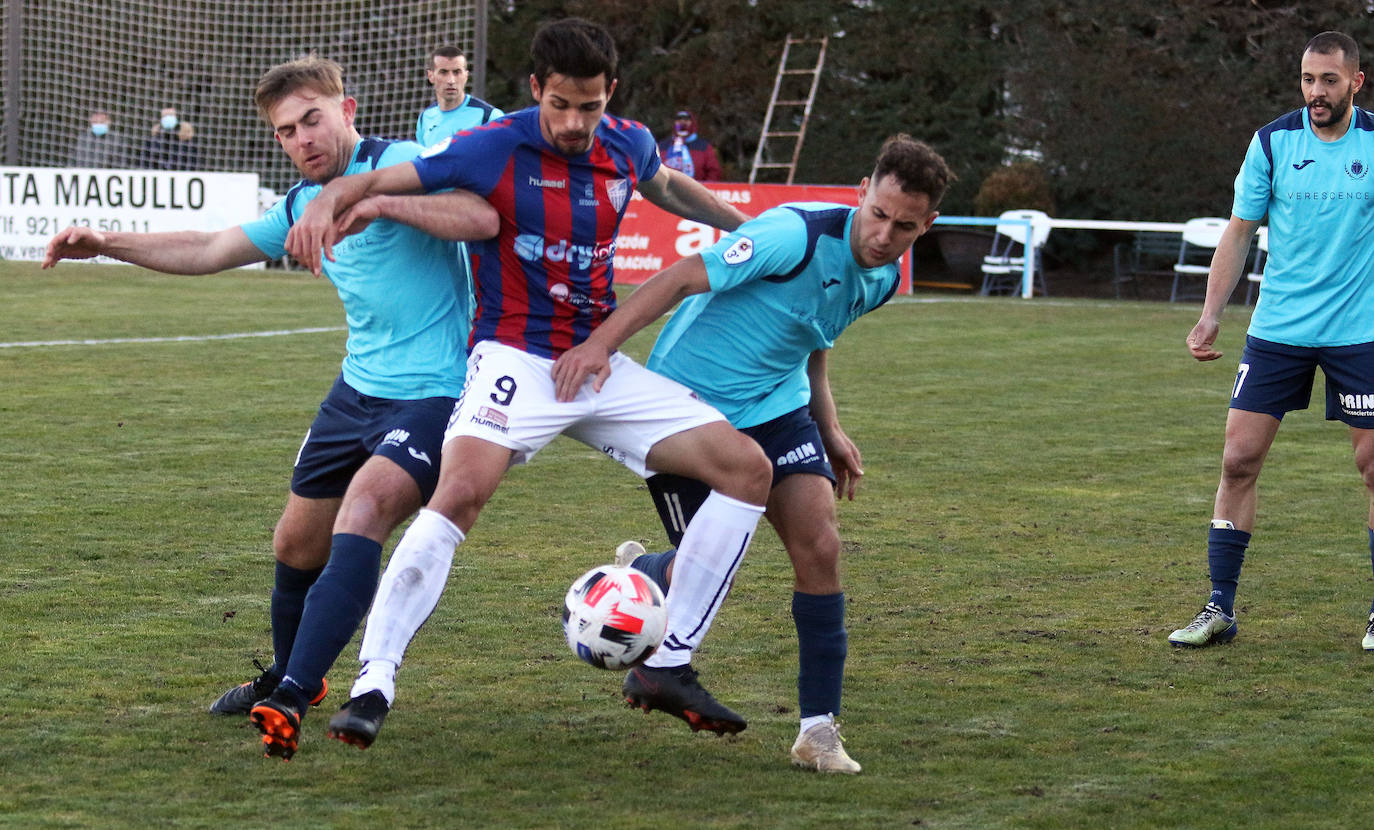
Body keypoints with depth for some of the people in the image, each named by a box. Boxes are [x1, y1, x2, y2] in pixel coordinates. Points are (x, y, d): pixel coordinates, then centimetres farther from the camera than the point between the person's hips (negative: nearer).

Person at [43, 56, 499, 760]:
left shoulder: (400, 165, -13)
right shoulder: (302, 205, 12)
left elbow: (482, 218, -30)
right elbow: (209, 251, 24)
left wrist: (378, 202, -36)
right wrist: (106, 244, 19)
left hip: (434, 393, -9)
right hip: (357, 389, 9)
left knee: (362, 512, -29)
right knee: (296, 544, 16)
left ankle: (291, 697, -33)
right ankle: (289, 677, 42)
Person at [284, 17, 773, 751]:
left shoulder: (628, 147, 4)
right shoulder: (493, 149, -11)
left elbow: (667, 187, 29)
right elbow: (376, 182, -10)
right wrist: (326, 205, -31)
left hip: (601, 368, 6)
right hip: (515, 360, -6)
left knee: (748, 470, -2)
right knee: (461, 492, -34)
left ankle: (670, 668, 6)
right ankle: (373, 684, -26)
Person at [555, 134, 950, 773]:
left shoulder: (882, 279, 1)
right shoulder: (798, 234, -25)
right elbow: (684, 277, -26)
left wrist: (830, 433, 11)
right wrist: (599, 343, -34)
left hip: (776, 408, 7)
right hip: (688, 403, -6)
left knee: (820, 548, -10)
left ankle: (818, 728, -3)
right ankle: (634, 575, 34)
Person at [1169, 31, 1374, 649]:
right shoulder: (1272, 142, -1)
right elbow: (1239, 232, 5)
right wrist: (1210, 315, -2)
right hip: (1277, 330, 1)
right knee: (1239, 459, -4)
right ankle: (1220, 608, 4)